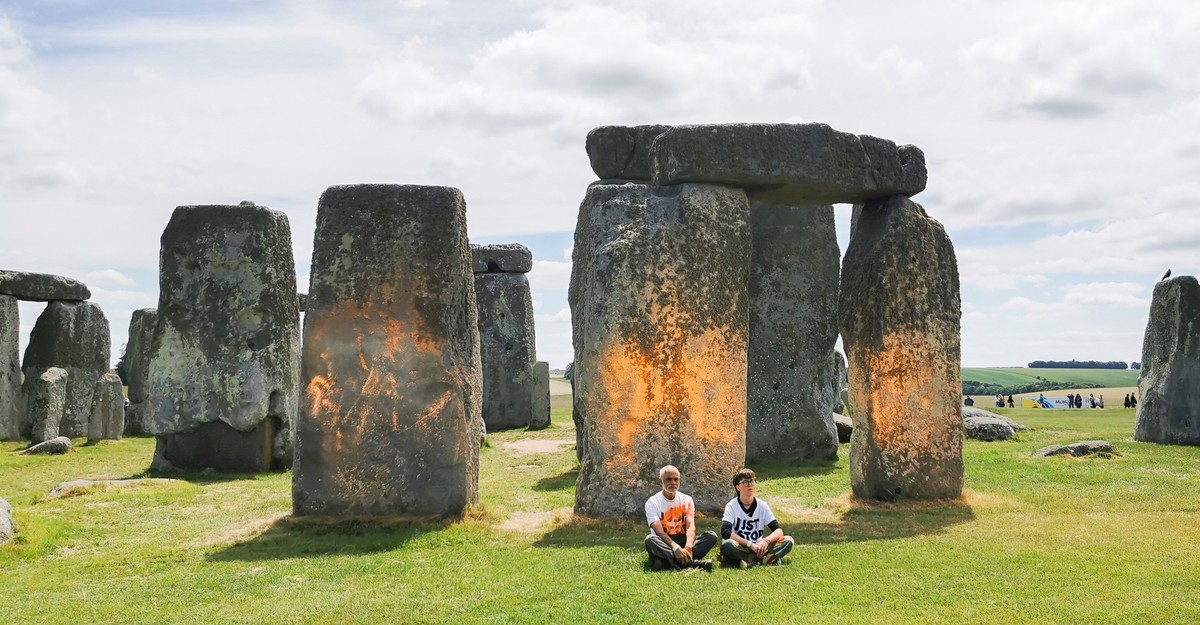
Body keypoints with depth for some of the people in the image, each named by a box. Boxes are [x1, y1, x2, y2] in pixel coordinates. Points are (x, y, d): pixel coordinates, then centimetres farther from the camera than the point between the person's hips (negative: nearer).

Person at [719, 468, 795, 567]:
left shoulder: (762, 505, 3)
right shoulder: (731, 506, -6)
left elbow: (779, 530, -3)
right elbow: (725, 532, -21)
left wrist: (766, 540, -24)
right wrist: (750, 544, -26)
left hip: (758, 548, 4)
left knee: (789, 541, -17)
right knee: (727, 545, -37)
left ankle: (750, 560, -30)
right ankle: (767, 559, -29)